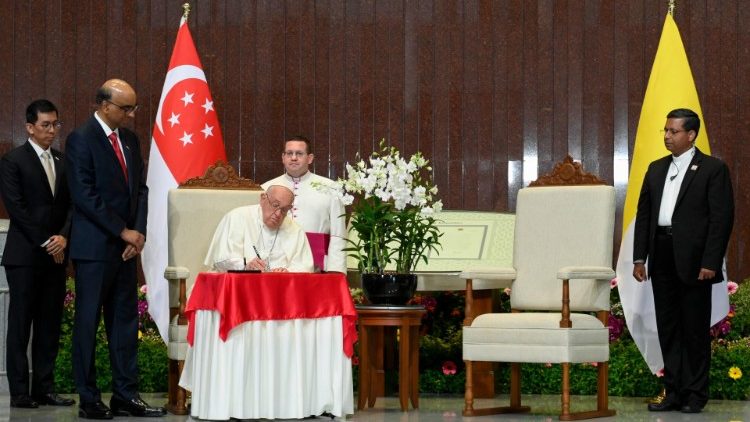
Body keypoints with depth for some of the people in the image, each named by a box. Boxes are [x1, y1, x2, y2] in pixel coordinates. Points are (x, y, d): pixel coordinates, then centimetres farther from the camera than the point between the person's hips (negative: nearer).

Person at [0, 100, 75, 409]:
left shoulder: (63, 162, 14)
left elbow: (71, 205, 11)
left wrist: (63, 237, -7)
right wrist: (45, 244, -12)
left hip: (55, 255, 5)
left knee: (50, 325, 5)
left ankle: (45, 388, 9)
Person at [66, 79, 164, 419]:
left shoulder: (130, 140, 13)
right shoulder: (81, 140, -9)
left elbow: (140, 188, 13)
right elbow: (85, 196, -15)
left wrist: (139, 231, -2)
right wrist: (124, 232, -14)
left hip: (125, 247, 7)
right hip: (94, 247, -7)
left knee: (125, 321, 7)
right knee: (88, 323, 0)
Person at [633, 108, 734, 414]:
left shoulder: (713, 169, -3)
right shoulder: (656, 169, 15)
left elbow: (722, 217, -9)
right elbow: (643, 214, 15)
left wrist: (710, 262, -15)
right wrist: (639, 258, 8)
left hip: (693, 260, -6)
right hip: (662, 258, 6)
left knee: (695, 328, 1)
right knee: (668, 328, 8)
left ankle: (695, 394, 8)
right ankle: (674, 392, 14)